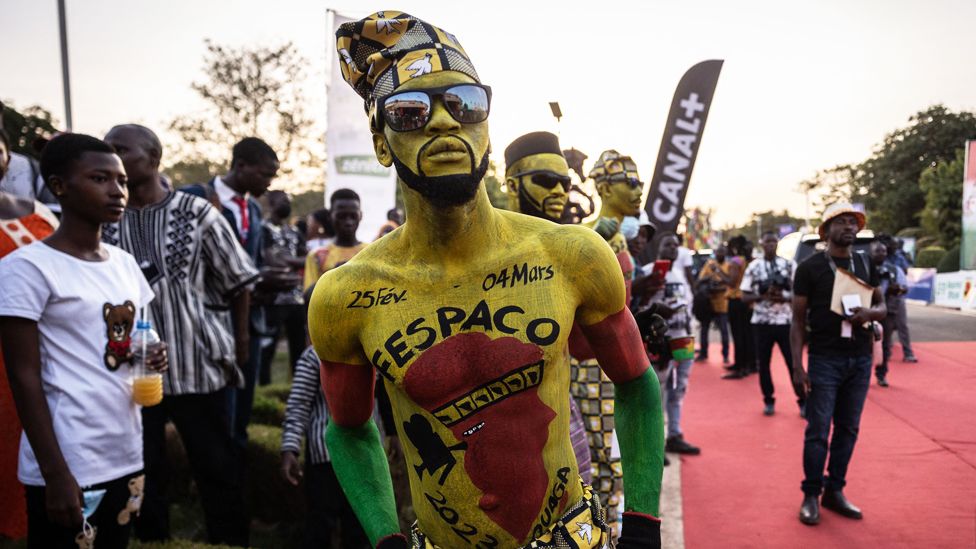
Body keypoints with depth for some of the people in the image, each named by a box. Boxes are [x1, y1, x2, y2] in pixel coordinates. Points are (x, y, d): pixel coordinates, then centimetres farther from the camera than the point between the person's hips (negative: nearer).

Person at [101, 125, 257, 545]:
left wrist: (239, 339, 7)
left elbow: (237, 280, 3)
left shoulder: (196, 212, -4)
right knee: (142, 472, 14)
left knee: (217, 467, 11)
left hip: (198, 365, -2)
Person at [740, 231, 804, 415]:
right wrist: (763, 296, -16)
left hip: (785, 321, 0)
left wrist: (784, 297, -18)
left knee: (793, 362, 2)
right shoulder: (753, 267, 2)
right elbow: (745, 297, 1)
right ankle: (768, 401, 21)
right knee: (763, 363, 7)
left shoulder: (789, 265, 2)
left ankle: (803, 401, 13)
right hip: (762, 322, 1)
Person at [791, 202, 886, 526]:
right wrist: (797, 367, -10)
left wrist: (871, 312, -8)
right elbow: (798, 320, -3)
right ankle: (811, 495, 10)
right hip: (825, 359, -4)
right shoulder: (810, 267, -4)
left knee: (848, 428, 9)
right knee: (818, 431, -2)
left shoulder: (866, 264, 10)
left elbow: (882, 306, 18)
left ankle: (835, 491, 21)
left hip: (860, 359, 5)